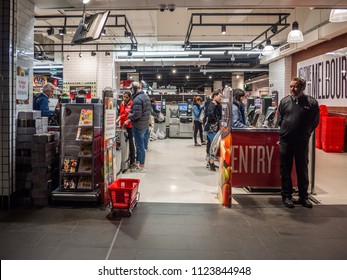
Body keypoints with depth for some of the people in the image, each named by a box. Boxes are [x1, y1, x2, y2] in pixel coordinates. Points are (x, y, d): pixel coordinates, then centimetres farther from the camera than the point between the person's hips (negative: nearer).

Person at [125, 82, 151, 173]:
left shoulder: (137, 99, -20)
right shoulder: (146, 96, 12)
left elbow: (137, 114, -26)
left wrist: (129, 116, -4)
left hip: (138, 126, -10)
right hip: (145, 124, 10)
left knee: (140, 146, -2)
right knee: (140, 144, 18)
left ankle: (141, 167, 5)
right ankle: (138, 163, 28)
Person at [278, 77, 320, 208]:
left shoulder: (311, 103, -3)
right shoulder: (284, 101, 3)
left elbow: (315, 122, 5)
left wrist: (305, 133, 7)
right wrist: (285, 130, 8)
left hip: (302, 142, -1)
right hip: (285, 141, 1)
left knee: (303, 170, 8)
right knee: (285, 169, 7)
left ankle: (304, 196, 20)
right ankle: (286, 196, 18)